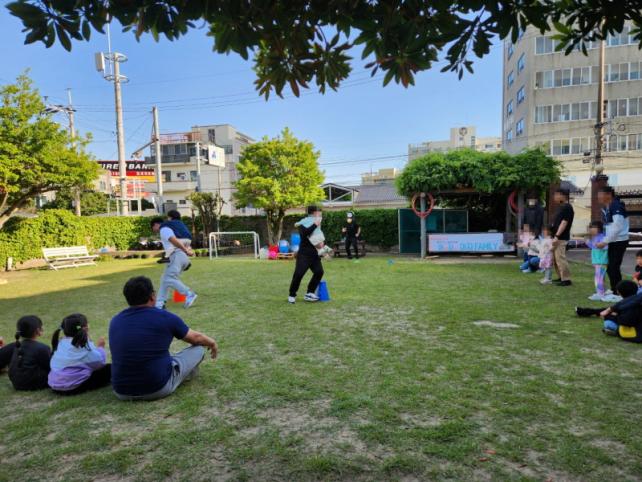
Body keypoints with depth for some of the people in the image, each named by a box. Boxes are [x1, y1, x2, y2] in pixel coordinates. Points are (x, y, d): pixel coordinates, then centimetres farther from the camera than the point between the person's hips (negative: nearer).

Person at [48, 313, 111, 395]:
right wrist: (100, 347, 9)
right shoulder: (85, 345, -12)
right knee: (108, 368, 1)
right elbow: (100, 362, -8)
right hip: (75, 386, -7)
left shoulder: (60, 343, 8)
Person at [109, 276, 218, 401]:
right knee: (198, 349, 13)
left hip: (122, 392, 5)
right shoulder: (165, 318, -11)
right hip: (158, 389, -5)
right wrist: (212, 343, 30)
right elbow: (196, 338, 8)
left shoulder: (115, 321, 1)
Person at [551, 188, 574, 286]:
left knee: (560, 258, -9)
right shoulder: (561, 206, 17)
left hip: (561, 238, -10)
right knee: (555, 258, 14)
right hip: (557, 237, 10)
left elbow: (564, 223, -20)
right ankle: (561, 277, 22)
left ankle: (566, 279, -4)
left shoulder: (567, 207, -13)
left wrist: (557, 236, -24)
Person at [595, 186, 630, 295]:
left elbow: (617, 228, -24)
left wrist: (605, 241, -23)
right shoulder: (605, 208, 9)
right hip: (612, 241, 9)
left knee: (614, 267, -5)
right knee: (610, 267, 13)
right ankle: (614, 290, 24)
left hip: (619, 241, -8)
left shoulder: (616, 207, -18)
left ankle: (618, 292, 4)